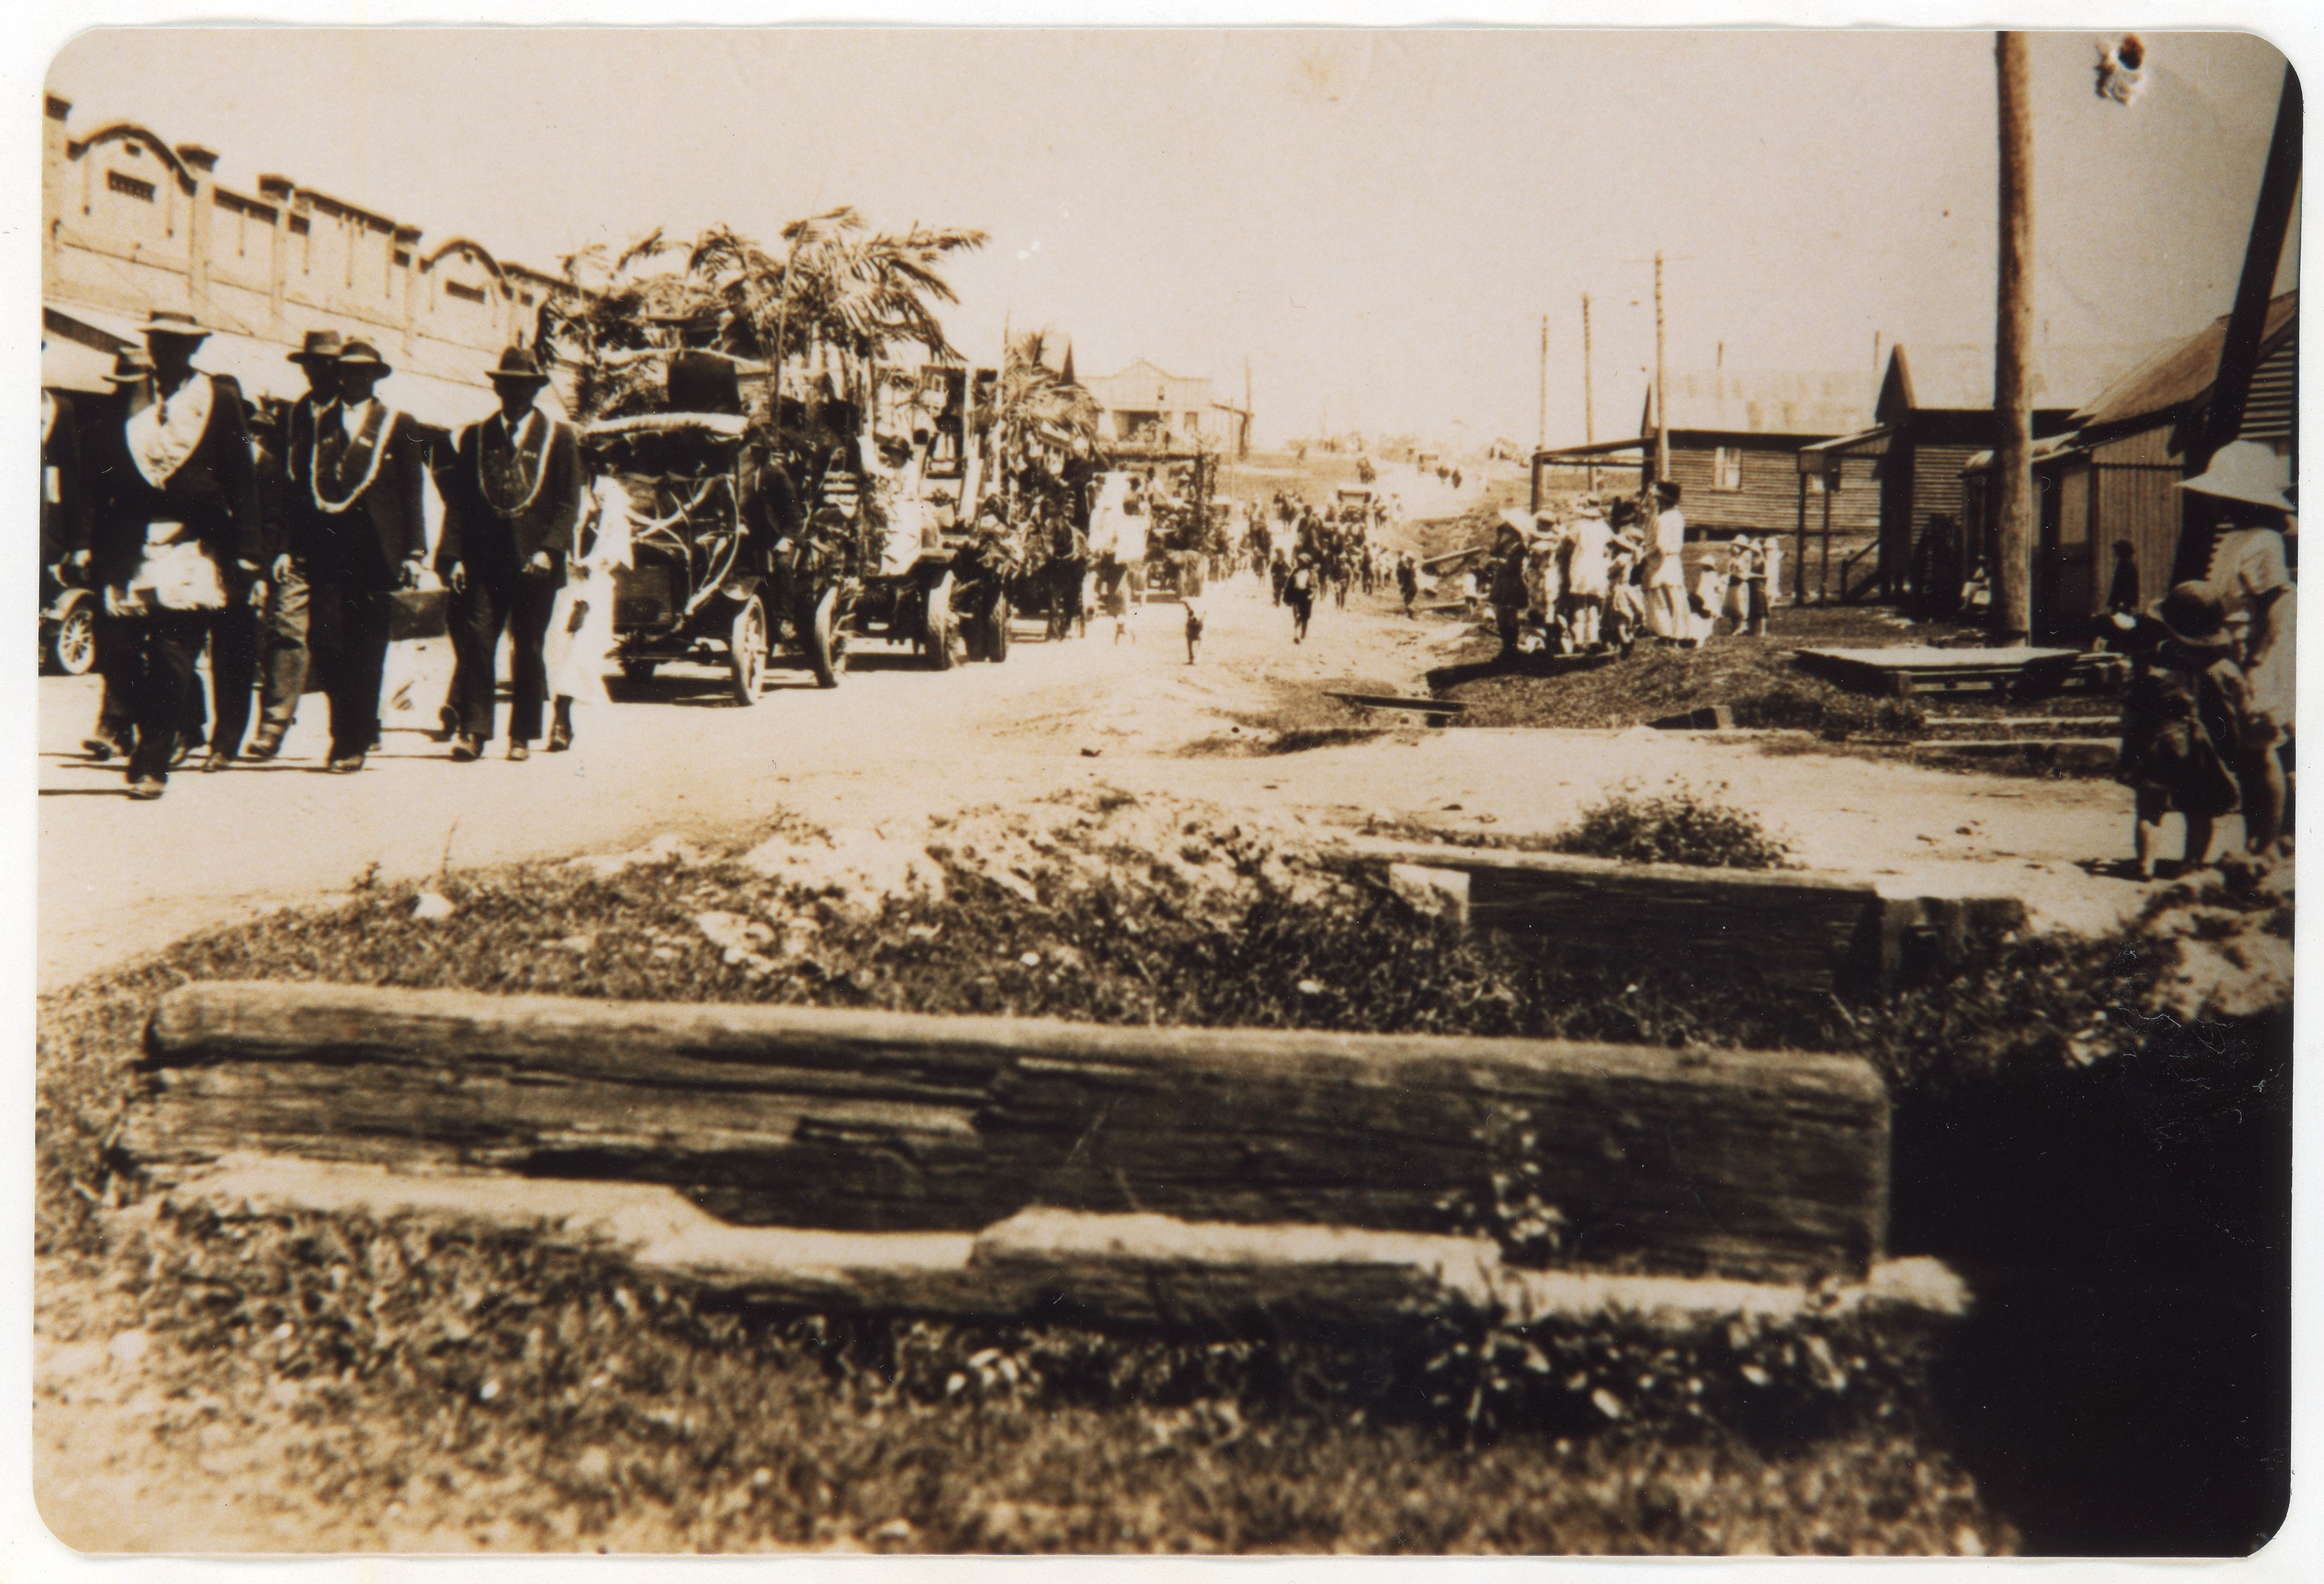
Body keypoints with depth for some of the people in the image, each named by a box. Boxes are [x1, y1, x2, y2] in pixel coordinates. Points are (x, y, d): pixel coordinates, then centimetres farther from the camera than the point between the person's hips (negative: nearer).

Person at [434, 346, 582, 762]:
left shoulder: (560, 437, 6)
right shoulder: (474, 436, 12)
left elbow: (569, 503, 2)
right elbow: (457, 500, 9)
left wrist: (549, 549, -11)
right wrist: (453, 555, -2)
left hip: (534, 560, -1)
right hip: (484, 559, 1)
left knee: (529, 648, 3)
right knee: (476, 639, -7)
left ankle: (522, 735, 12)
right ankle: (472, 731, -2)